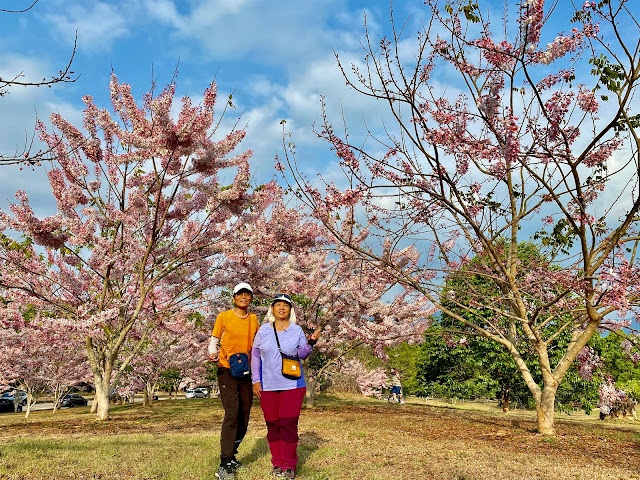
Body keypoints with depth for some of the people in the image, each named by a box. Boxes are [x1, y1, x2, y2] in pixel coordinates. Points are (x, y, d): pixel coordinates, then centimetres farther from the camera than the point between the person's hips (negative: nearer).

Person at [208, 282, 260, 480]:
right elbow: (213, 342, 2)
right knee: (232, 413, -16)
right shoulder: (223, 317, -1)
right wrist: (213, 354, -18)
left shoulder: (254, 319, 10)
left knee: (243, 417, 10)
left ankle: (230, 455, 28)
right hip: (227, 370, -5)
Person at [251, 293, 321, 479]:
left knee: (288, 424, -4)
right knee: (272, 425, 7)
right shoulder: (264, 330, 4)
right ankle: (277, 463, 21)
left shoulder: (296, 330, 4)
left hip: (292, 385, -1)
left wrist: (311, 342, -9)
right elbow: (255, 354, 9)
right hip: (267, 385, 1)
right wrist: (255, 380, 4)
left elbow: (302, 354, 10)